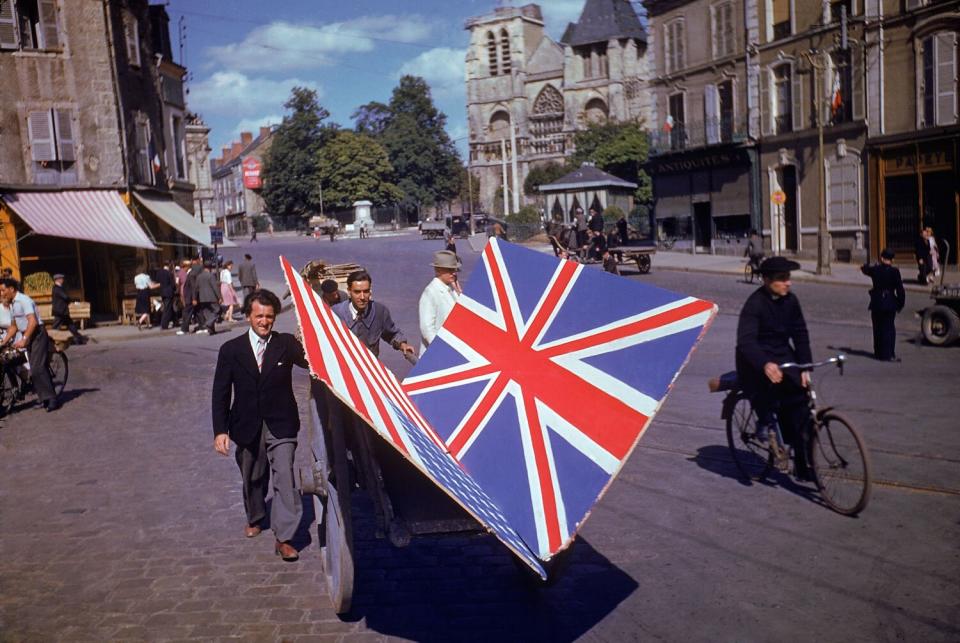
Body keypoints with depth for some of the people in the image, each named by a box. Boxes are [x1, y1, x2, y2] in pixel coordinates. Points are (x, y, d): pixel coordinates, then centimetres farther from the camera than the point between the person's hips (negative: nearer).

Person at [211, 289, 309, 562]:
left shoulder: (286, 343, -5)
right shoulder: (231, 349, -3)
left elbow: (312, 362, -19)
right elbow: (221, 393, -1)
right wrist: (220, 431, -7)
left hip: (281, 426, -2)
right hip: (247, 427, 2)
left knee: (284, 477, -11)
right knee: (252, 478, 19)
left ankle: (284, 539, -3)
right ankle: (255, 518, 46)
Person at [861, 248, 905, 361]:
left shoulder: (875, 269, -2)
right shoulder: (894, 272, -10)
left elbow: (865, 270, 23)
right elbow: (900, 289, -9)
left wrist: (863, 267, 46)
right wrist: (900, 304, 2)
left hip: (876, 303, 3)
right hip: (890, 303, -3)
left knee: (878, 328, 13)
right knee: (889, 328, 2)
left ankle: (878, 352, 21)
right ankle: (888, 355, -4)